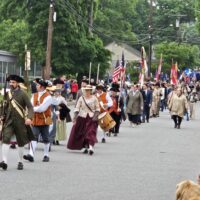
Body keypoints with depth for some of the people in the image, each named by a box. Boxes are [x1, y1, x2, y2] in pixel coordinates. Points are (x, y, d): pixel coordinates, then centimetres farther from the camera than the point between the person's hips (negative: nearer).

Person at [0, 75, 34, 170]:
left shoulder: (22, 94, -6)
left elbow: (30, 107, -10)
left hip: (20, 121, -3)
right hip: (9, 121, 3)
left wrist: (29, 118, -25)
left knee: (20, 143, 8)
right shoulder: (8, 94, 9)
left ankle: (20, 162, 22)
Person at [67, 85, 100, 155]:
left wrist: (96, 116, -11)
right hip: (82, 118, 2)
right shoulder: (81, 98, 2)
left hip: (92, 118, -2)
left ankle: (91, 147, -24)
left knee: (91, 133, -14)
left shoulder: (94, 98, 1)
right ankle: (86, 147, 21)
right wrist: (75, 116, -11)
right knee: (82, 133, 5)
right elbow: (77, 108, 1)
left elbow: (97, 109, 4)